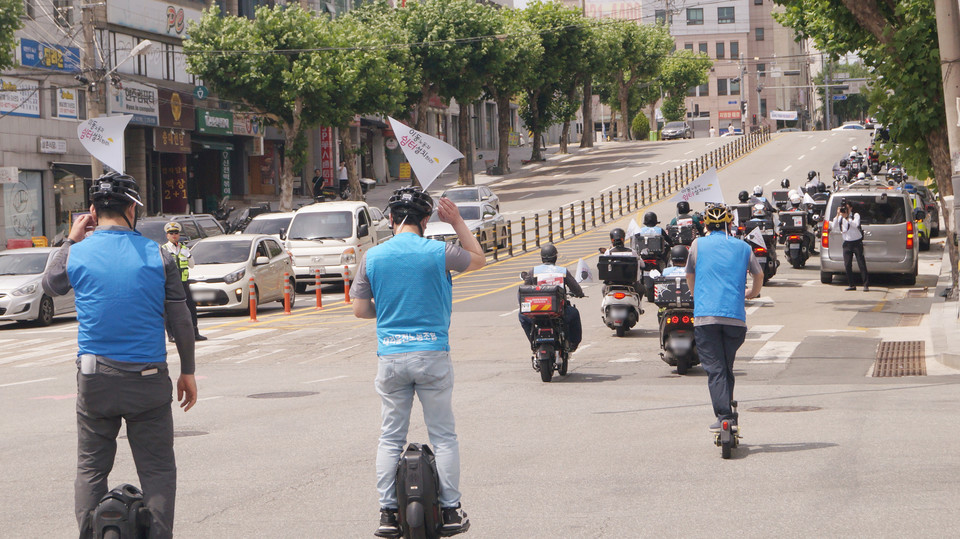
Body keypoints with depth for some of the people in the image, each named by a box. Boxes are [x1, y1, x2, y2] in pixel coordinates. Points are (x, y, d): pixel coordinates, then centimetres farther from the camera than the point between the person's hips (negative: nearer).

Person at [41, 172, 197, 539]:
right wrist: (187, 371, 9)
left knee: (91, 467, 12)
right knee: (157, 468, 4)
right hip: (148, 378, -1)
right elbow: (179, 317, 1)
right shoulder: (156, 255, -2)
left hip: (95, 378, 1)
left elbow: (50, 285, 21)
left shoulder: (77, 253, -1)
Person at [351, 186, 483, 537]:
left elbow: (360, 309, 5)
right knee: (443, 436, 8)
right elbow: (479, 260, 14)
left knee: (390, 438, 10)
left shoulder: (372, 257, 0)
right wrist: (458, 222, 17)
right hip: (432, 355, -2)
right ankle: (449, 511, 9)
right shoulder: (439, 253, -5)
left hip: (390, 357, 2)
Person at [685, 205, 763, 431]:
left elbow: (690, 276, 25)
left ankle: (724, 415, -16)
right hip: (736, 317, 2)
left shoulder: (699, 244, 10)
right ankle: (730, 415, 18)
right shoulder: (743, 247, 14)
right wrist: (752, 293, 50)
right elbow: (759, 275, 27)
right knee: (727, 368, 15)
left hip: (706, 316, -2)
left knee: (715, 369, -5)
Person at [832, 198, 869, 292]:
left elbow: (856, 224, -21)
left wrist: (846, 217, -25)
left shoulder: (856, 215, -3)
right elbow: (834, 226, -5)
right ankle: (851, 285, 7)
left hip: (857, 242, -4)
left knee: (861, 264, -6)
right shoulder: (840, 217, 8)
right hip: (847, 243, 4)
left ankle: (866, 285, -7)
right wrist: (838, 215, -13)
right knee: (847, 265, -1)